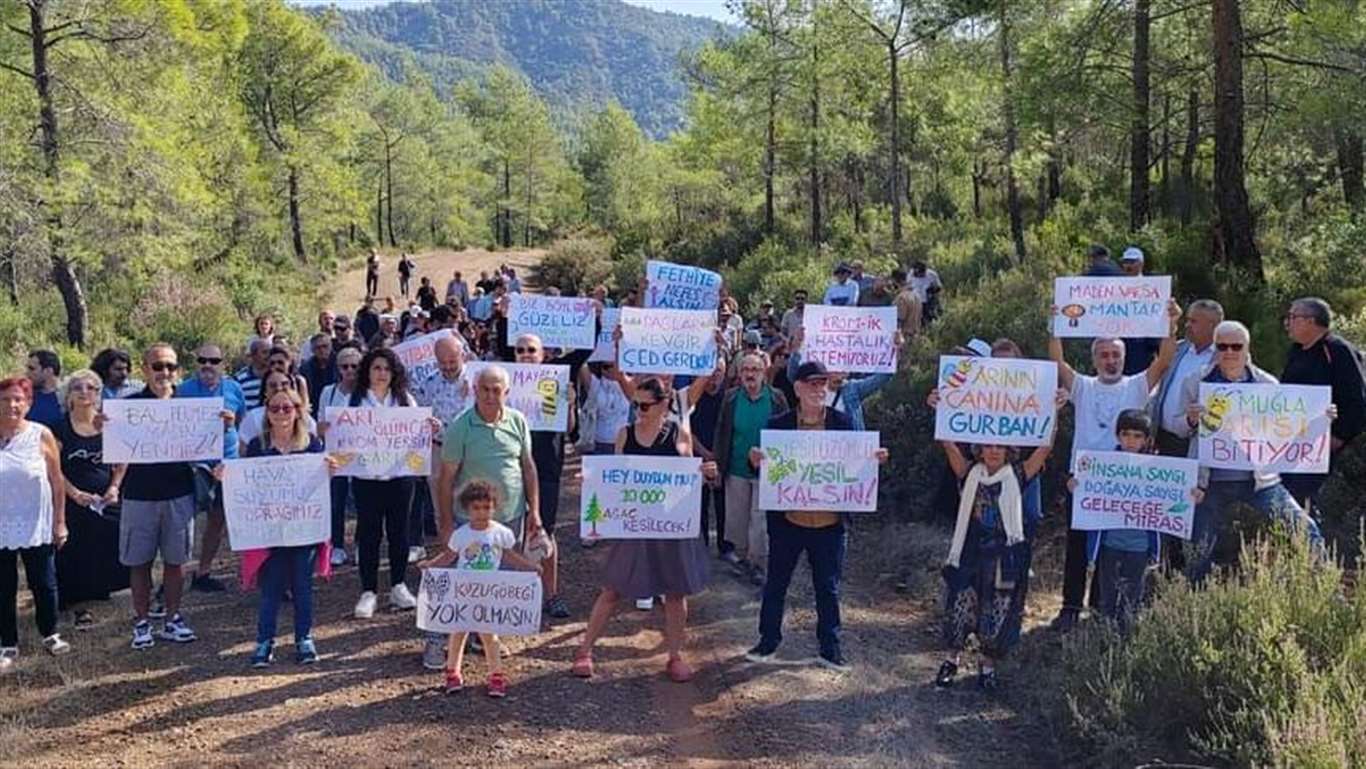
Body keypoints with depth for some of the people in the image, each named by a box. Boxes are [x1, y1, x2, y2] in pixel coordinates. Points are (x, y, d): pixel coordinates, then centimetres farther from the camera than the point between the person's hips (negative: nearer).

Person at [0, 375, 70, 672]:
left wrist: (60, 522, 0)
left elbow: (57, 482, 0)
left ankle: (50, 634, 30)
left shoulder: (42, 436, -5)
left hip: (37, 527, 0)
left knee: (44, 584, 10)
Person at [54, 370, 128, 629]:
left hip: (107, 500, 2)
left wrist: (114, 488, -5)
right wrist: (75, 493, -13)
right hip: (74, 501, -2)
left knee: (112, 548, -4)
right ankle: (79, 607, 10)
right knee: (77, 554, 1)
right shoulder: (61, 428, -2)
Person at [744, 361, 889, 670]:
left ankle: (829, 648, 25)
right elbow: (767, 470, -2)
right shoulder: (778, 424, -4)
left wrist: (874, 460, -16)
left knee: (828, 588, 12)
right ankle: (768, 642, 28)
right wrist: (756, 462, -24)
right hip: (787, 520, 0)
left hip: (829, 523, 0)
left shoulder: (843, 422, -2)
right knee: (776, 583, 13)